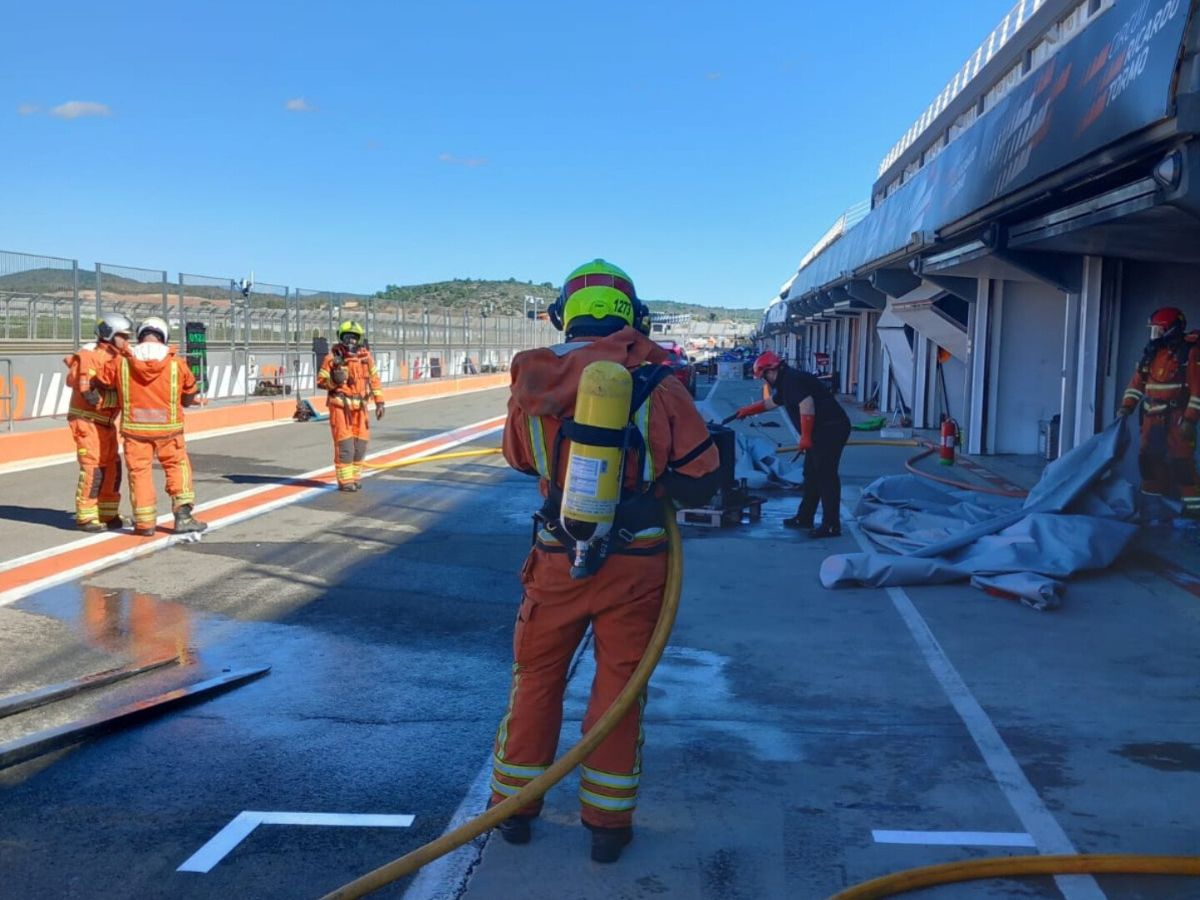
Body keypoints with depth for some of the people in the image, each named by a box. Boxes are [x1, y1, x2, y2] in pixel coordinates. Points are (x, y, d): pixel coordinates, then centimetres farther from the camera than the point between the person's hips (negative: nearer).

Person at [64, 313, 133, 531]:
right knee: (93, 468, -7)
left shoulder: (116, 358, 11)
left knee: (112, 467, 11)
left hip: (105, 423, 9)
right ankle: (85, 517, 2)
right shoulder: (90, 357, -16)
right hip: (87, 421, -9)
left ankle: (107, 514, 21)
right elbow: (91, 395, -24)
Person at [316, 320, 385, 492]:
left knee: (360, 444, 8)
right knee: (344, 445, -7)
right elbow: (320, 381, -4)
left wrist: (379, 402, 8)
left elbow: (374, 379, 12)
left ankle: (355, 477, 23)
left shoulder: (365, 355, 2)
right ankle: (344, 481, 2)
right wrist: (333, 381, -25)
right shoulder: (333, 356, -10)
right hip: (340, 406, -4)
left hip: (359, 407, 5)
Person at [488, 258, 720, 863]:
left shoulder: (534, 379, -7)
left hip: (558, 561, 1)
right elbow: (699, 481, -7)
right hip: (635, 563, -1)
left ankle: (515, 806, 32)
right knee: (618, 684, 13)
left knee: (536, 678, 19)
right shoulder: (655, 384, -13)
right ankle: (607, 823, 22)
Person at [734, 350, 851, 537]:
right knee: (811, 474, 16)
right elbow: (770, 402, 39)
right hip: (822, 431, 11)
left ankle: (831, 525, -10)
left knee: (826, 476, -11)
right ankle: (804, 517, 25)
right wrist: (746, 411, 46)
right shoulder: (786, 382, 21)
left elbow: (806, 405, -24)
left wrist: (805, 436, -22)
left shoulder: (792, 379, -11)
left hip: (830, 429, -11)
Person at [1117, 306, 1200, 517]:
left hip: (1177, 417, -7)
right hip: (1153, 416, 7)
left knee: (1181, 461, -10)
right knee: (1149, 459, 11)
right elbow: (1138, 380, 14)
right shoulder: (1152, 352, 11)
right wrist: (1127, 406, 3)